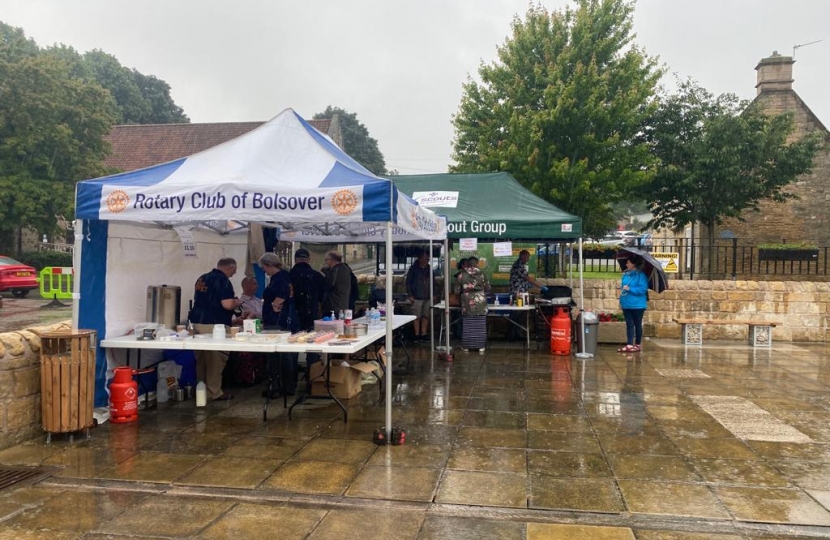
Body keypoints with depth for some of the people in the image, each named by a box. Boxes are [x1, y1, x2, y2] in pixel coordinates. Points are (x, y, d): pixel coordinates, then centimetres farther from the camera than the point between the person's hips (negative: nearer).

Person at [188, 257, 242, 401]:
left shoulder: (202, 278, 14)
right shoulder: (223, 281, -13)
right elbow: (227, 304, -22)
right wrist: (237, 302, 0)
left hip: (197, 321, 8)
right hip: (213, 324, -8)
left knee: (201, 358, 15)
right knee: (216, 359, 1)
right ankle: (214, 392, 6)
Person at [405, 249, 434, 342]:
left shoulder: (429, 269, 11)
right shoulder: (413, 268, -1)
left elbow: (433, 282, 19)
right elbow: (408, 282, -1)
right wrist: (410, 295, -6)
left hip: (428, 297, 4)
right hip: (417, 297, -4)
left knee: (426, 316, 6)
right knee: (417, 317, -1)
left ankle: (424, 334, 14)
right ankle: (417, 334, 7)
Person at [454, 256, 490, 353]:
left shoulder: (461, 275, -2)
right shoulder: (481, 274, -3)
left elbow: (457, 291, 5)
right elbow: (487, 288, 6)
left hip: (467, 303, 1)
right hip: (480, 303, 0)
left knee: (467, 325, 8)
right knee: (480, 326, 6)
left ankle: (466, 347, 14)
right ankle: (481, 347, 10)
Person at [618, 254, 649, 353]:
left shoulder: (641, 275, -12)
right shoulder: (625, 274, 9)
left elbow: (643, 289, -20)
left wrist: (630, 289, -22)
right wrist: (621, 301, 14)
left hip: (637, 305, -6)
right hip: (627, 304, 6)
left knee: (637, 324, 6)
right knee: (629, 324, 6)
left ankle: (637, 345, 16)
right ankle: (629, 344, 8)